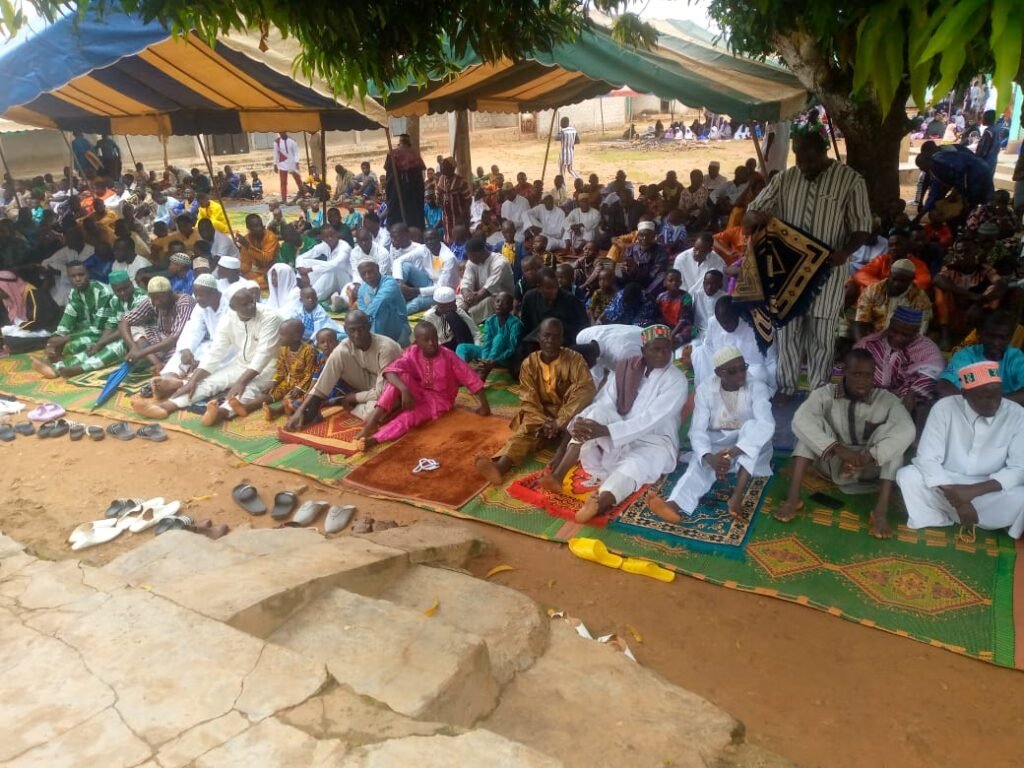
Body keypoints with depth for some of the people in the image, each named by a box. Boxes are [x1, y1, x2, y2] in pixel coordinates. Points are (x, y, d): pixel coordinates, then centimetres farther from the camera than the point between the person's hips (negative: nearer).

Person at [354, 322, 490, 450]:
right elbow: (390, 371, -27)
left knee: (410, 415, -32)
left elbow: (471, 378, -17)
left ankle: (374, 439, -43)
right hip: (418, 393, 3)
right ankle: (373, 420, -35)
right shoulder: (412, 353, -13)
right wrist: (404, 390, -44)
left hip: (438, 400, -3)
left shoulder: (448, 356, -19)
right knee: (401, 376, -28)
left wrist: (484, 404, -18)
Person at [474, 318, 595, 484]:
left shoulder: (574, 359, -8)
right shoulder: (529, 363, -1)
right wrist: (544, 422, -26)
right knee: (525, 431, -28)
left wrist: (559, 422, -30)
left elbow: (586, 390, -21)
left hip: (567, 414, -1)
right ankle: (499, 466, -58)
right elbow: (528, 400, -6)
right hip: (539, 414, 1)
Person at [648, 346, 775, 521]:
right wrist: (709, 457, -38)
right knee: (701, 463, -31)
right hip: (715, 445, 1)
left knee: (752, 425, -32)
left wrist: (731, 454, -42)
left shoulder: (757, 388, -13)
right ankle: (674, 504, -59)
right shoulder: (706, 388, -9)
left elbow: (766, 425, -29)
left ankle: (738, 494, -43)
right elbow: (697, 429, -15)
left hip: (751, 447, 0)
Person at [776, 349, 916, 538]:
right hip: (833, 461, 0)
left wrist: (867, 457, -39)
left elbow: (907, 430, -29)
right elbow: (800, 420, -30)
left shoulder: (886, 399, -11)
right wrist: (839, 449, -39)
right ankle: (793, 497, -31)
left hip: (869, 467, 0)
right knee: (811, 424, -23)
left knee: (890, 430, -25)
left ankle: (881, 509, -31)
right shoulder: (825, 393, -12)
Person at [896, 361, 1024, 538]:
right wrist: (959, 500, -28)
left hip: (989, 492, 1)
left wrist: (974, 491, -27)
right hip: (945, 487, -1)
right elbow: (927, 459, -18)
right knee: (907, 476, -28)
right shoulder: (944, 408, -14)